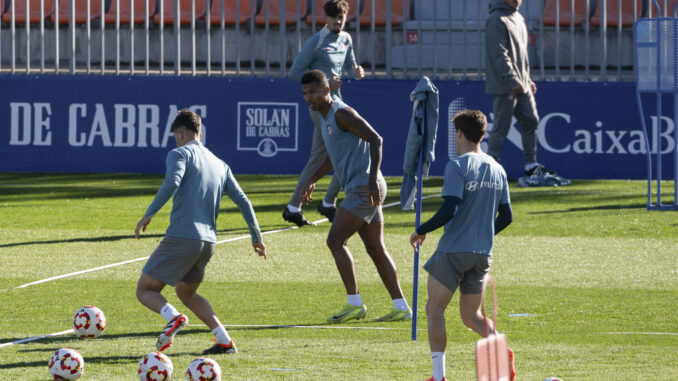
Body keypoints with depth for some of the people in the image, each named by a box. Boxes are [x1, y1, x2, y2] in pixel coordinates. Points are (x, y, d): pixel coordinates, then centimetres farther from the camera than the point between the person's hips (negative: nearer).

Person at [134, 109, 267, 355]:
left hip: (181, 237, -7)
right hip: (208, 242, 7)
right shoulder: (220, 165, 19)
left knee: (145, 290, 3)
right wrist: (256, 237, 23)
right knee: (185, 292, 27)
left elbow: (172, 183, -20)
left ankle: (173, 317, -28)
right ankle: (225, 342, 14)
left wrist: (149, 215, -17)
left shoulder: (180, 154, -1)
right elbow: (242, 201, 17)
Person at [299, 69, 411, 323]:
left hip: (364, 187, -10)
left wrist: (372, 178, -26)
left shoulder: (341, 113, -12)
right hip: (360, 190, 10)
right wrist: (313, 180, 27)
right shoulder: (326, 118, 19)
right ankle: (401, 308, 8)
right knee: (376, 249, 9)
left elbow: (375, 140, -19)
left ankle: (355, 304, -9)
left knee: (335, 241, -10)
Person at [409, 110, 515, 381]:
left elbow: (449, 210, -22)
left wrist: (420, 231, -9)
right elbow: (506, 216, 12)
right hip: (482, 254, 6)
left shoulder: (457, 166, -13)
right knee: (471, 316, 13)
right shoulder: (497, 170, 9)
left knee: (434, 309, 7)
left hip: (454, 250, -6)